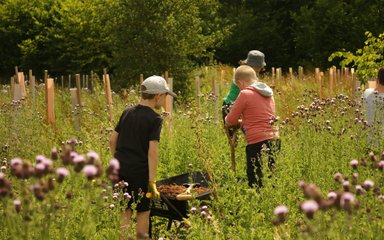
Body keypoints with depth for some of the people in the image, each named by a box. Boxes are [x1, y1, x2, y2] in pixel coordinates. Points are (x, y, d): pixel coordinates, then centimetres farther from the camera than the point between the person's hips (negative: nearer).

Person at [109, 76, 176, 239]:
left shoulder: (127, 113, 9)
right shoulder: (155, 119, -9)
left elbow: (112, 141, 12)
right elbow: (152, 151, -16)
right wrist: (152, 181, -16)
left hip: (120, 169, 5)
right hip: (139, 171, -5)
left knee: (125, 210, 13)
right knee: (143, 210, 10)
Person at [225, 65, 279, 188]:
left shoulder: (245, 94, -7)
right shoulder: (268, 92, 14)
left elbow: (230, 120, 1)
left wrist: (227, 119, 22)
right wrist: (243, 121, 28)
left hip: (257, 142, -7)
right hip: (274, 140, 7)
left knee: (256, 183, -2)